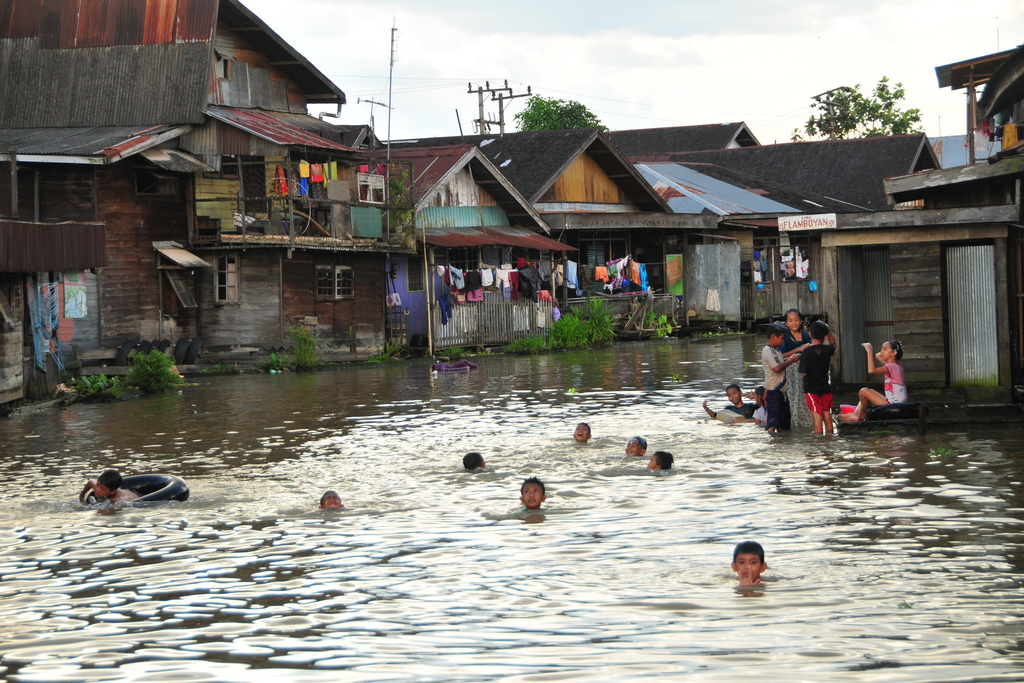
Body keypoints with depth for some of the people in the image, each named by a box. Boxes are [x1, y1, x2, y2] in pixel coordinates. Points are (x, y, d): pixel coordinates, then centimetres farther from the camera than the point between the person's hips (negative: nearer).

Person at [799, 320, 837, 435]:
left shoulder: (807, 352, -16)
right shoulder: (827, 349, -2)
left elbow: (804, 372, -13)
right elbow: (834, 345, 23)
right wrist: (827, 330, 23)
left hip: (811, 389, -4)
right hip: (825, 388, 4)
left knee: (817, 417, -6)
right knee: (827, 415, 15)